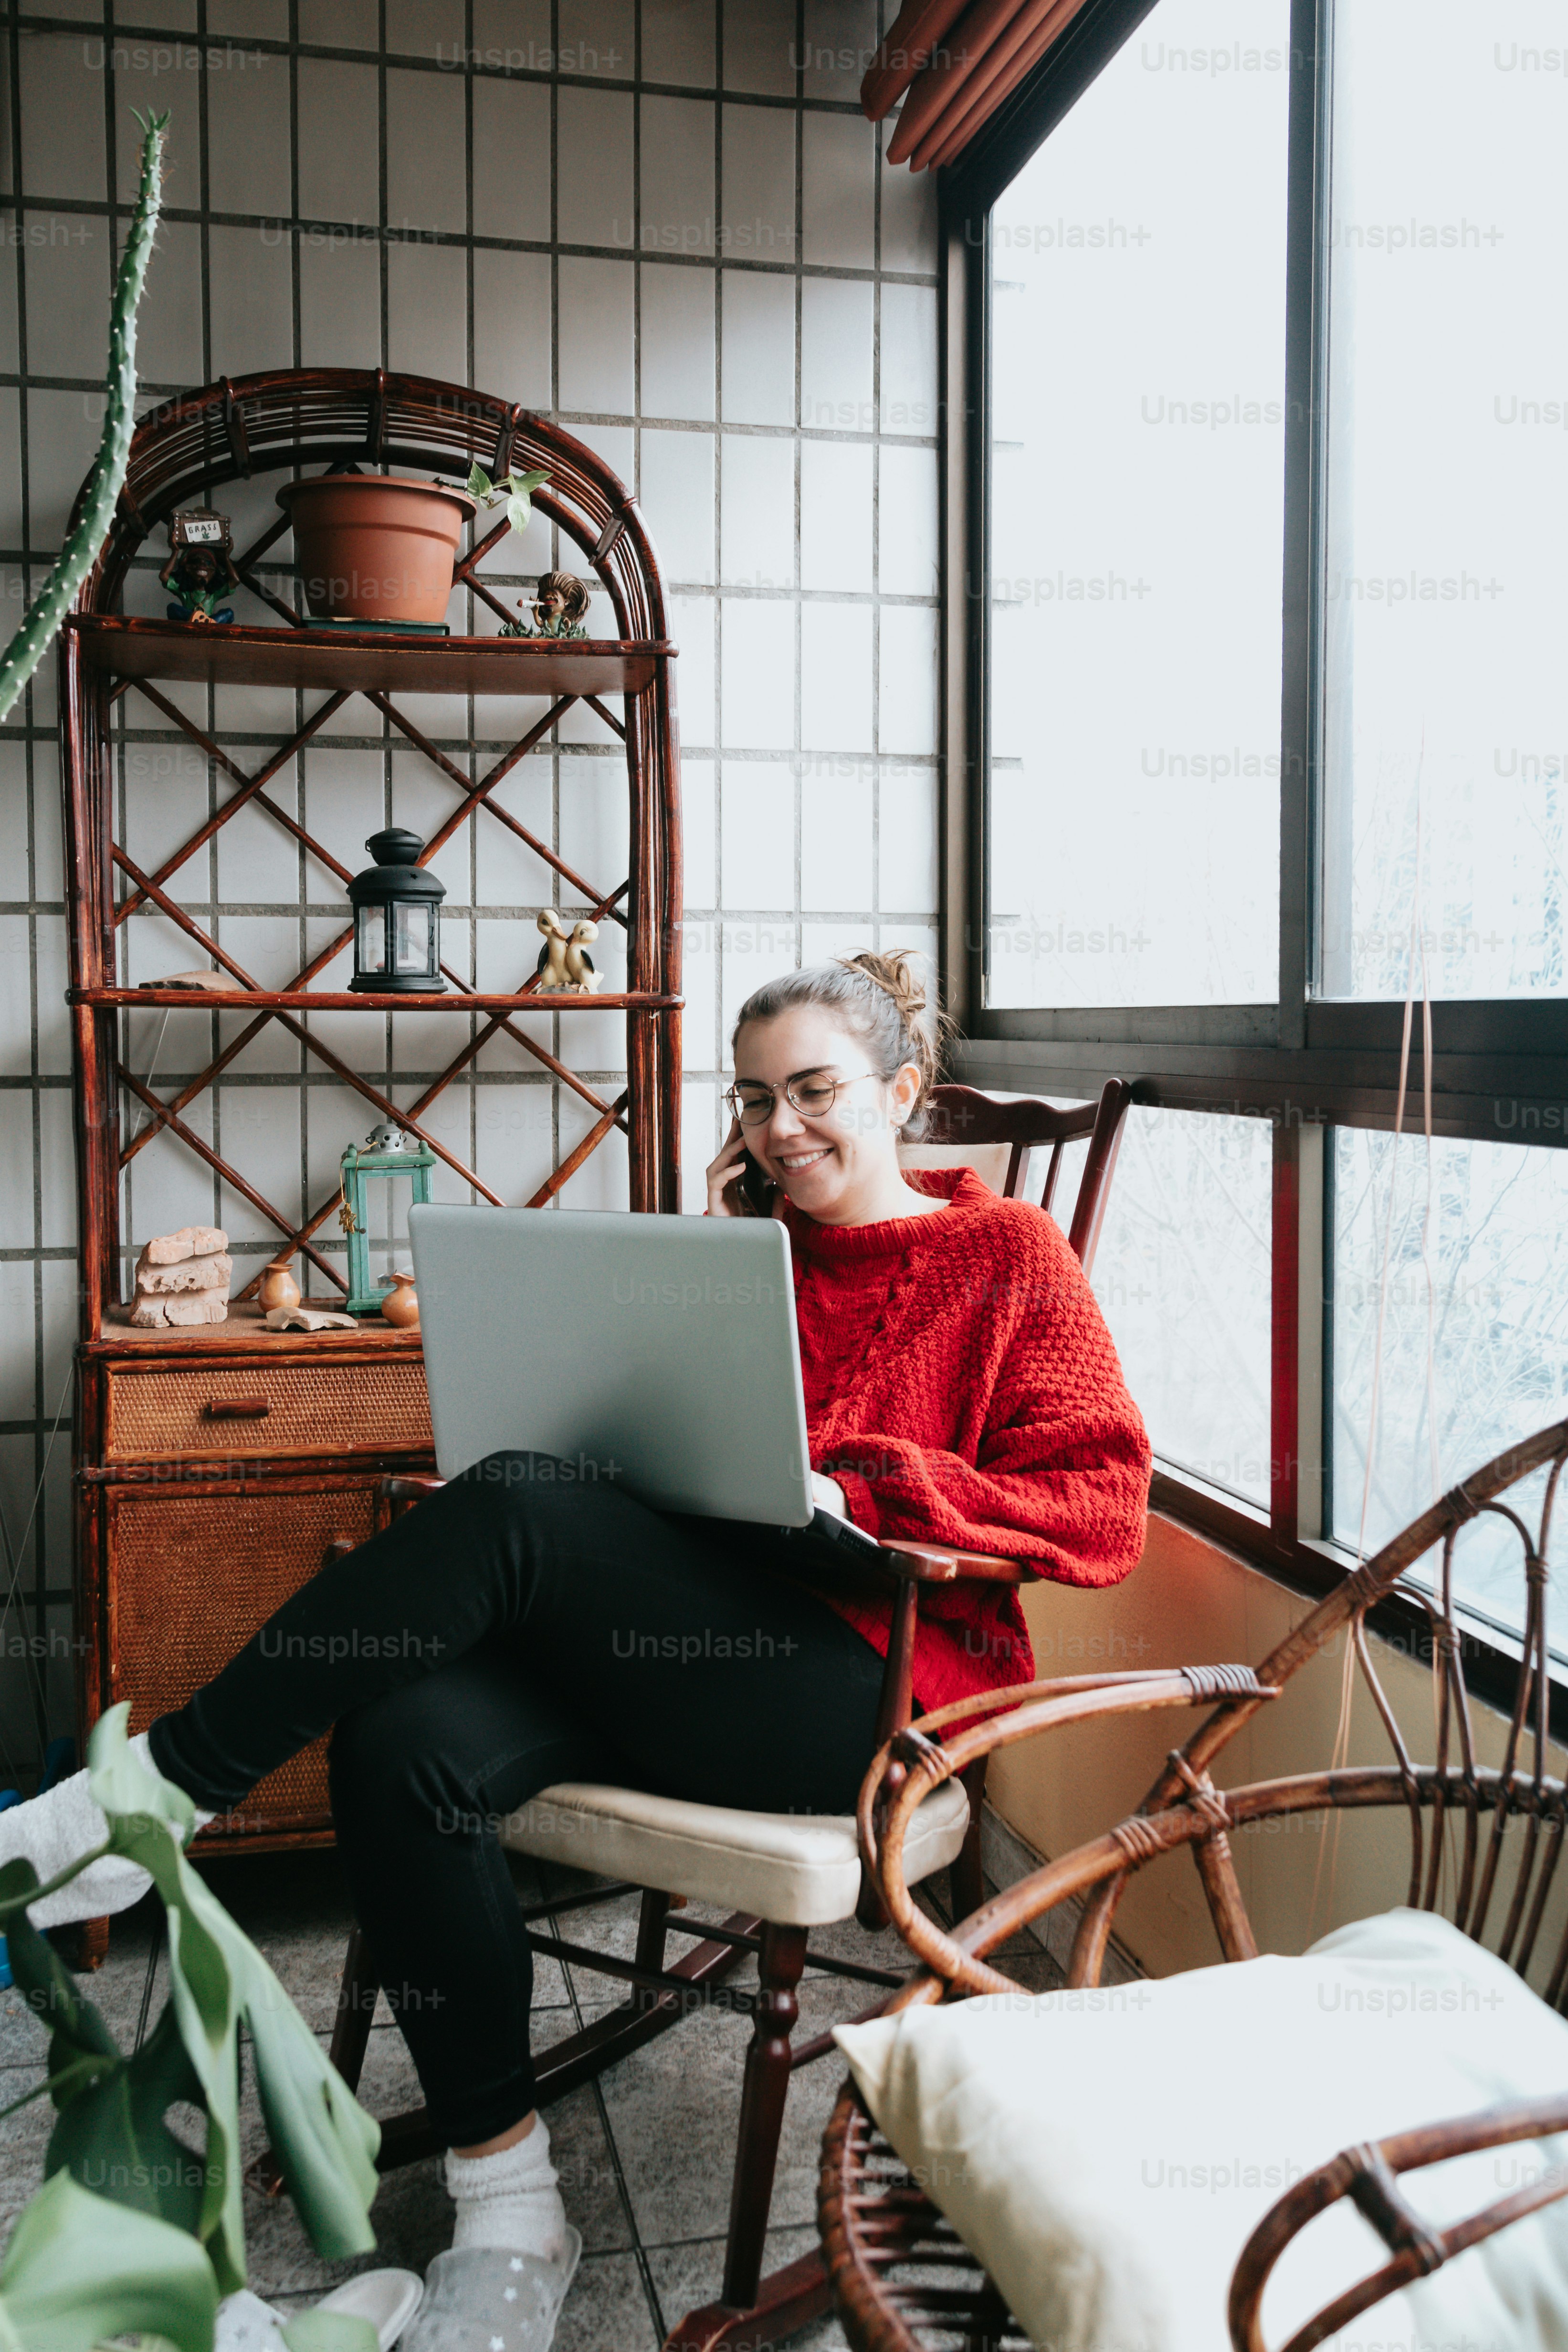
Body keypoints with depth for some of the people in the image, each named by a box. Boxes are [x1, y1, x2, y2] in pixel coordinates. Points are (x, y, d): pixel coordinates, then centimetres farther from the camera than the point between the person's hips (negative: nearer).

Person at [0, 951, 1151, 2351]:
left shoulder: (1009, 1253, 6)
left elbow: (1104, 1508, -3)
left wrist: (863, 1484, -13)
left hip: (872, 1685, -5)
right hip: (677, 1650, 6)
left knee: (512, 1510, -27)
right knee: (406, 1747, -23)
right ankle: (508, 2219, -10)